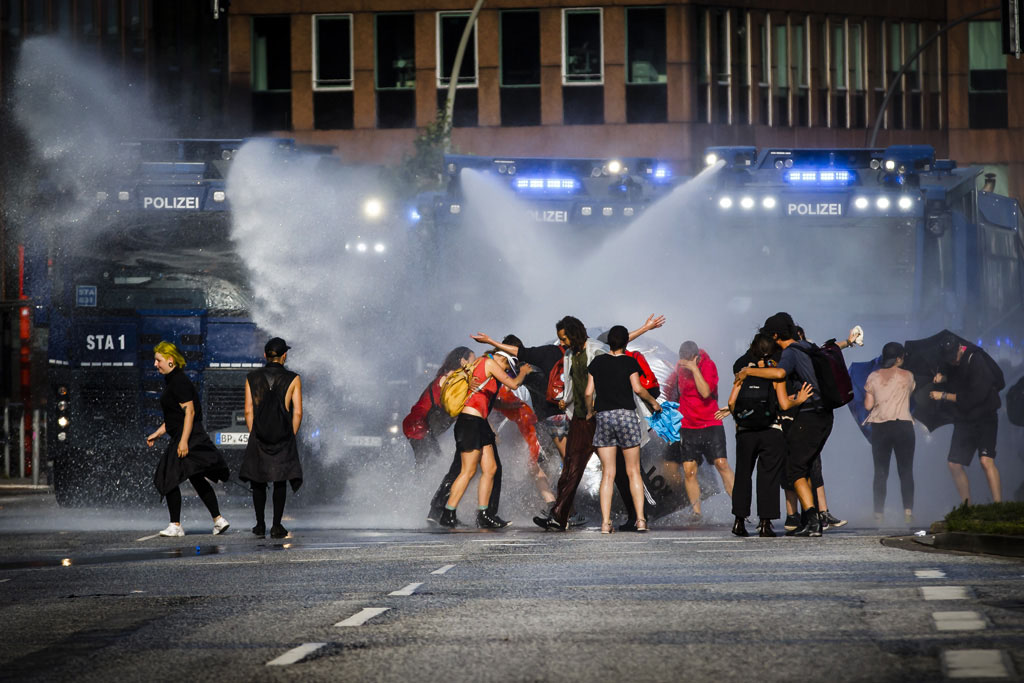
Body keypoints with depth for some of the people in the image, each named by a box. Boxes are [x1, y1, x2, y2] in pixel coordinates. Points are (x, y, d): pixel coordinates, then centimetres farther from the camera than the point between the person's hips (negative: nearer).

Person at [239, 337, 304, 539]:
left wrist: (253, 435, 10)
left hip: (259, 438, 1)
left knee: (257, 481, 11)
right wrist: (292, 436, 7)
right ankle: (276, 526, 2)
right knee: (280, 481, 5)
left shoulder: (252, 378, 2)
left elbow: (248, 411, 1)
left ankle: (260, 525, 10)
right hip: (284, 438, -1)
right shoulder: (293, 380, -3)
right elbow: (297, 413, -5)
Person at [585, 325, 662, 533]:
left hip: (603, 417, 2)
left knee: (607, 474, 2)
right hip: (626, 415, -2)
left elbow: (588, 392, 6)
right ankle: (640, 520, -4)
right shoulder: (630, 362, -1)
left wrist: (589, 412, 23)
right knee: (633, 472, 3)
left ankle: (605, 523, -5)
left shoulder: (597, 362, 7)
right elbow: (638, 389, -9)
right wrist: (653, 402, 8)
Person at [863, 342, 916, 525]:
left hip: (879, 427, 1)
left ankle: (879, 512, 1)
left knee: (880, 472, 5)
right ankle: (908, 510, -6)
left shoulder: (873, 377, 2)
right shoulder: (907, 377, -1)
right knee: (906, 471, 3)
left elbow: (868, 405, 2)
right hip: (903, 426, -1)